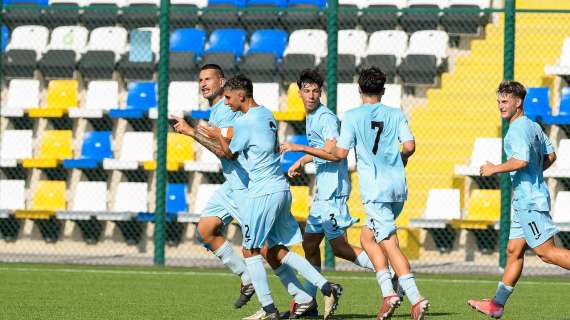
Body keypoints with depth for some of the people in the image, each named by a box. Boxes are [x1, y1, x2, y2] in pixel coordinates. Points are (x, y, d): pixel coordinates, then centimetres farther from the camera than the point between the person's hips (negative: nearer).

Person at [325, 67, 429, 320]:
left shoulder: (352, 117, -3)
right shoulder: (395, 115, 7)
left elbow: (341, 152, -7)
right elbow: (409, 146, -4)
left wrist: (330, 151, 16)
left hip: (376, 190, -5)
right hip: (398, 187, 6)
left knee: (390, 244, -6)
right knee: (367, 237, 15)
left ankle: (416, 297, -16)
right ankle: (388, 292, 2)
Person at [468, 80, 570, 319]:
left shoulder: (518, 129, -15)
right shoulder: (533, 126, 15)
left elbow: (521, 160, -27)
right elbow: (550, 156, 23)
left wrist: (494, 169, -15)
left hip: (530, 201, -10)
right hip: (525, 200, 10)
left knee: (547, 252, -10)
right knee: (514, 251, 9)